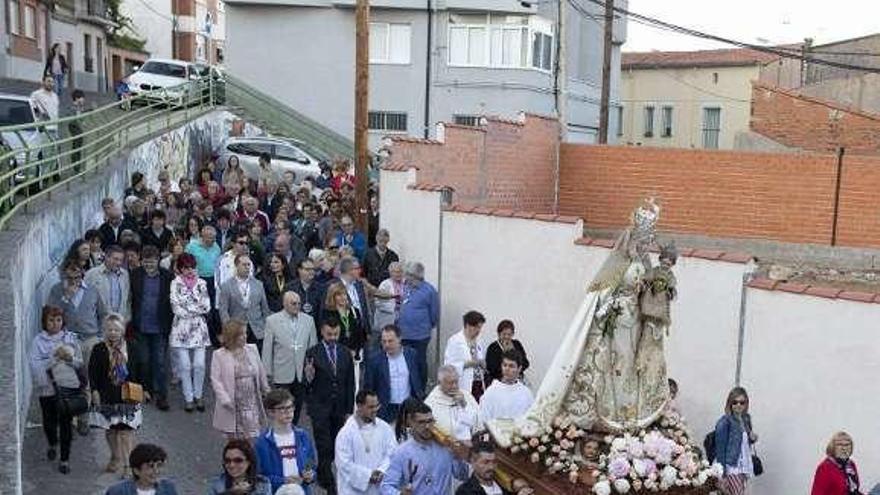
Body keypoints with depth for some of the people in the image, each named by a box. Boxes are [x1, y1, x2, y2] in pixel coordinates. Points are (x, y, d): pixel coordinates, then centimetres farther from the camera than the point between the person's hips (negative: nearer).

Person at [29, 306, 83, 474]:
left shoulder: (70, 338, 2)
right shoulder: (38, 341, -3)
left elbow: (80, 364, 4)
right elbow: (36, 366, -13)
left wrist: (70, 358, -16)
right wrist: (55, 357, -22)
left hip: (69, 386, 0)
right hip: (48, 388, 0)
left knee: (66, 422, 0)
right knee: (49, 422, 14)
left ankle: (65, 459, 12)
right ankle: (53, 445, 46)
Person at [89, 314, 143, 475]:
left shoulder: (130, 349, 0)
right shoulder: (99, 350, -3)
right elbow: (92, 373, -2)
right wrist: (95, 391, -10)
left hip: (127, 397, -1)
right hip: (106, 397, 1)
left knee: (126, 431, -5)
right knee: (110, 430, 14)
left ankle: (128, 463, -2)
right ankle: (115, 458, 33)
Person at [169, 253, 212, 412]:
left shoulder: (201, 283, 10)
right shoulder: (176, 283, 2)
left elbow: (206, 307, 3)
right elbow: (176, 308, -7)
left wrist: (187, 309, -4)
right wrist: (196, 308, -5)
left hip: (199, 328, 2)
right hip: (181, 328, -2)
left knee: (199, 365, -2)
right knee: (185, 366, -1)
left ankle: (198, 396, 13)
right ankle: (188, 398, 10)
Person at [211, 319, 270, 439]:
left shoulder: (252, 349, 4)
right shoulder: (219, 355, -7)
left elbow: (261, 373, 13)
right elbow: (215, 380, -11)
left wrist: (266, 390, 18)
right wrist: (224, 399, -20)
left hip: (252, 405, 2)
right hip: (232, 407, -2)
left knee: (254, 438, -1)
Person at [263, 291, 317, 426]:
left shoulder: (308, 320, 4)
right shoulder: (272, 320, -3)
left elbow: (313, 347, 8)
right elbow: (267, 349, -1)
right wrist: (268, 373, -2)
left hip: (302, 375, 3)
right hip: (282, 375, -3)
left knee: (297, 410, 12)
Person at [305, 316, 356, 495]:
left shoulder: (345, 355, 8)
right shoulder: (312, 353, -3)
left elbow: (350, 384, 10)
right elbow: (307, 384, -4)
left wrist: (349, 410, 8)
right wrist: (308, 377, -27)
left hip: (339, 408, 3)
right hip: (320, 406, -3)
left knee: (335, 445, 7)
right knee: (324, 446, -6)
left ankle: (322, 474, 27)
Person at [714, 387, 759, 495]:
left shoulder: (746, 419, 9)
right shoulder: (724, 422, -12)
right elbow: (720, 448, -13)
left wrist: (752, 439, -1)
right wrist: (722, 474, -15)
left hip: (744, 468, 7)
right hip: (731, 469, -7)